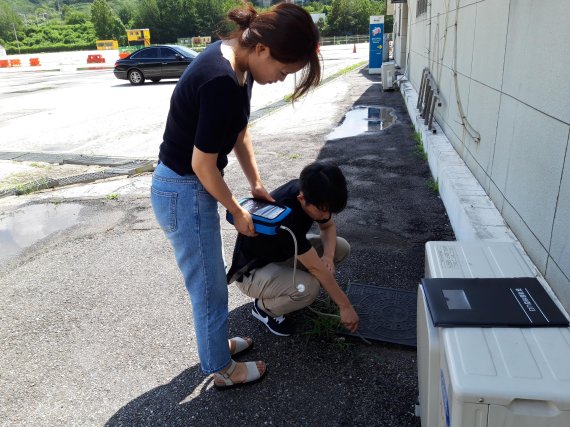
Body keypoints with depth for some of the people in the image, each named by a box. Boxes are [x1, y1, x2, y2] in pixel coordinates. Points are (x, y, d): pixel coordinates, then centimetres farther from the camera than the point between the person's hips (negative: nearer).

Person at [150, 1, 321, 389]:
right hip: (182, 193, -9)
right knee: (209, 286, 9)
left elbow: (240, 132, 12)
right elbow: (202, 164, -23)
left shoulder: (238, 63, 0)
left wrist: (256, 183, 14)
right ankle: (222, 369, 32)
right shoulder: (222, 82, -30)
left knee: (208, 278, 25)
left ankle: (216, 342, 47)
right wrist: (237, 211, -9)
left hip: (192, 186, 9)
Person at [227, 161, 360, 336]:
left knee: (342, 247, -5)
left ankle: (289, 280, 10)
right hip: (252, 270, -8)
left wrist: (328, 255, -17)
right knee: (309, 288, -34)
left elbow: (328, 226, 3)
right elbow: (316, 268, -30)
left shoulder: (309, 190, -16)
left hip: (282, 253, 8)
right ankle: (264, 307, -3)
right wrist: (345, 306, -20)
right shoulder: (286, 219, -38)